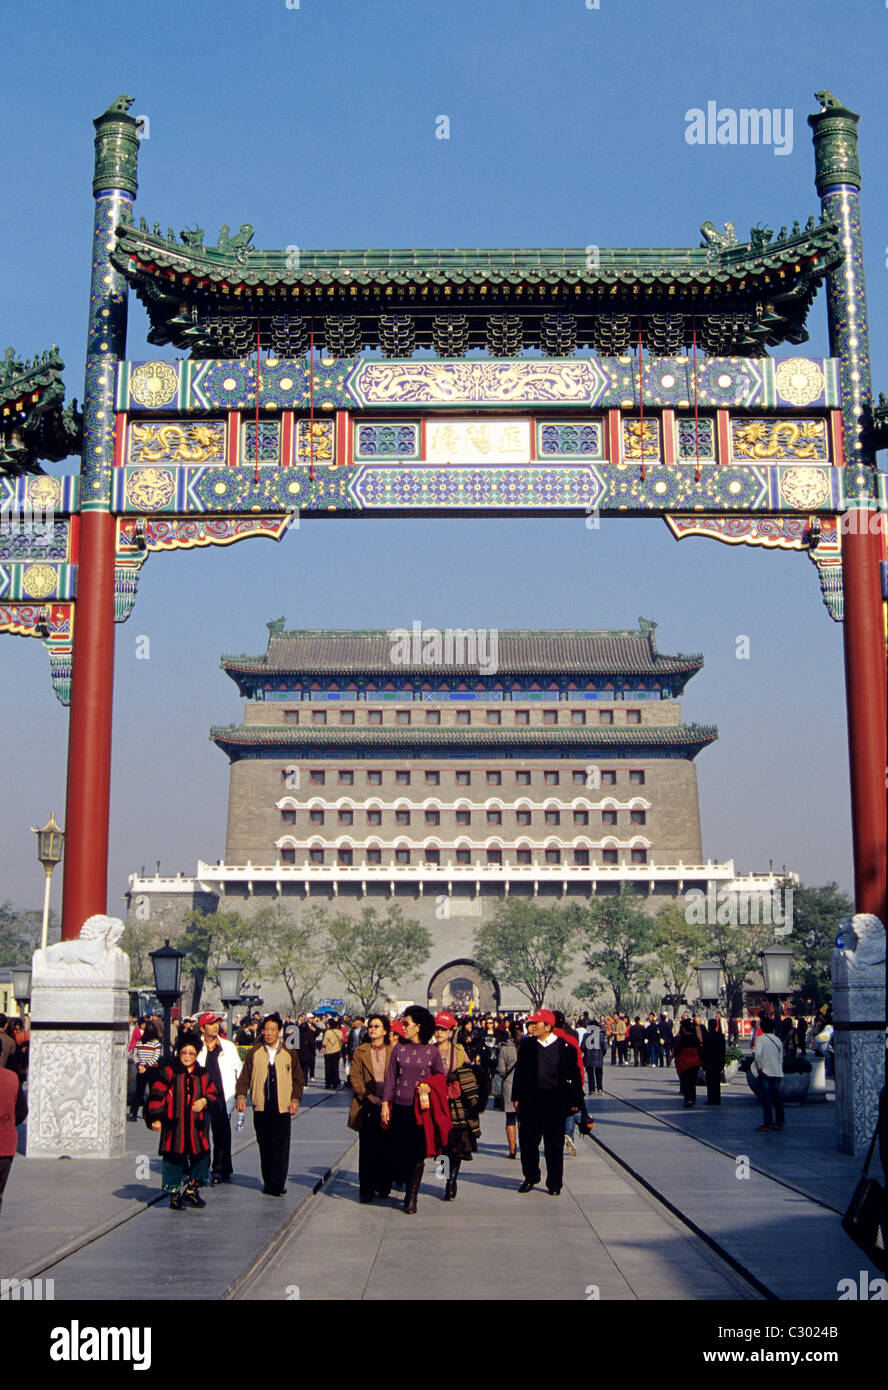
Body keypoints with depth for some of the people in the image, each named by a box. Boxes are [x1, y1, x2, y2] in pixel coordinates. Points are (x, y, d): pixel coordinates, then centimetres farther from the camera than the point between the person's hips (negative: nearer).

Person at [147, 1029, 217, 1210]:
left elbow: (212, 1093, 19)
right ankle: (174, 1194, 12)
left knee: (201, 1157, 4)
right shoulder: (168, 1073, -2)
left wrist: (205, 1100, -4)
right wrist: (156, 1118, -10)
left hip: (196, 1126, 4)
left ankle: (191, 1190, 23)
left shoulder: (202, 1075, 10)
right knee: (174, 1158, -2)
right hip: (174, 1125, -4)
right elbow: (156, 1096, -3)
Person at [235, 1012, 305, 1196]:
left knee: (281, 1147, -6)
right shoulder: (254, 1053, 8)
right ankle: (268, 1182, 14)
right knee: (264, 1147, 4)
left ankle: (277, 1185, -2)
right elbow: (244, 1077, 8)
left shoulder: (289, 1054, 7)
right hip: (261, 1107, 1)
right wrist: (241, 1096, -6)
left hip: (282, 1107, -1)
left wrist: (295, 1100, 0)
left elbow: (298, 1080, 12)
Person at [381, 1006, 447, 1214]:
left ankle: (412, 1197, 6)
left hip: (421, 1108, -2)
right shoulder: (399, 1048, 5)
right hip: (400, 1107, 2)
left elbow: (441, 1076, 11)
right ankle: (409, 1188, 23)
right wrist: (385, 1103, 1)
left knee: (418, 1153, -2)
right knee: (399, 1151, 3)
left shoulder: (432, 1051, 0)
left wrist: (428, 1086, -5)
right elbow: (390, 1077, 6)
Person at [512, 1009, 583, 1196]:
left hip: (554, 1101, -3)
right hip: (530, 1100, 3)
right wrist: (516, 1096, 8)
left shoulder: (563, 1047, -5)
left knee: (554, 1144, 4)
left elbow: (573, 1075, -2)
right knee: (527, 1140, 7)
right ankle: (530, 1178, 24)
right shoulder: (527, 1045, 5)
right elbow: (519, 1072, 11)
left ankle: (554, 1183, 15)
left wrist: (575, 1100, -3)